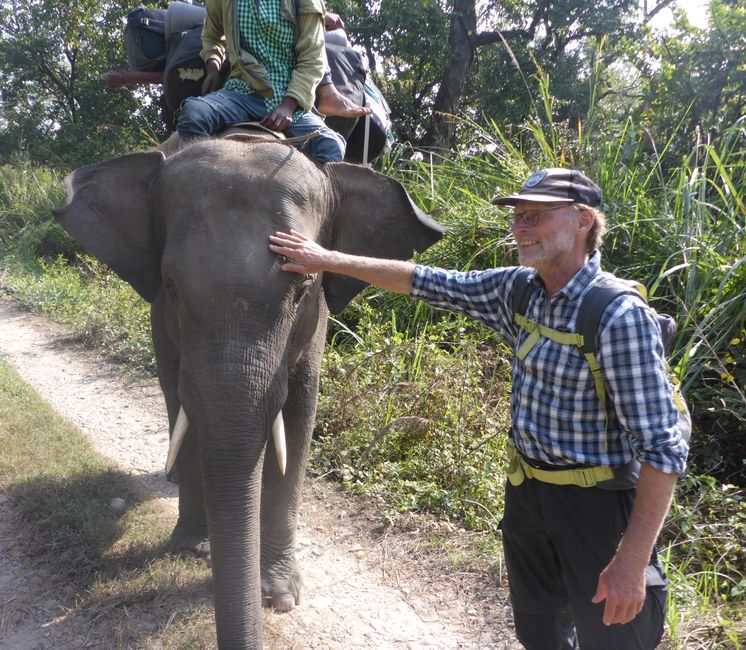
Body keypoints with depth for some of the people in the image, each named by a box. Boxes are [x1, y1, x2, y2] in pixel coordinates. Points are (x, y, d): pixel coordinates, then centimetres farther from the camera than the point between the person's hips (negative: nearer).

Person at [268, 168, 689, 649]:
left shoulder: (620, 316, -23)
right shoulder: (516, 289, -1)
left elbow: (663, 447, -24)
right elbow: (427, 283, 8)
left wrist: (632, 562, -25)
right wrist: (327, 260, 8)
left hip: (597, 506, -7)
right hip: (527, 494, 7)